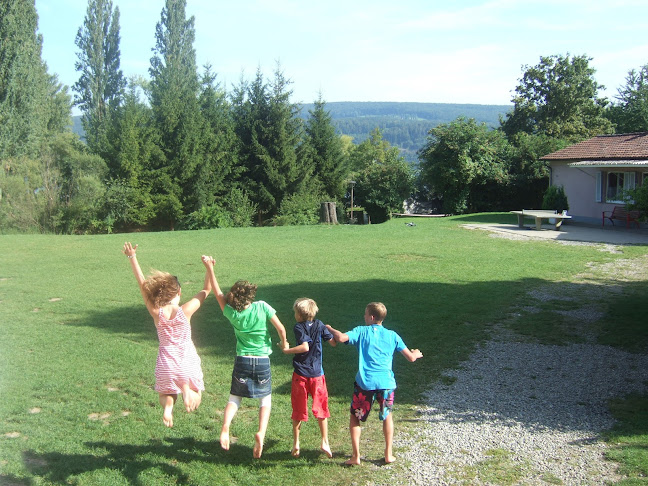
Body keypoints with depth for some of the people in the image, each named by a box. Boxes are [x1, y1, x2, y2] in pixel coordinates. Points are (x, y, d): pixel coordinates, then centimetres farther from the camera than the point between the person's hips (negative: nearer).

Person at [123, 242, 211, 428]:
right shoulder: (185, 311, -13)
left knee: (166, 395, 25)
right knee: (196, 396, 22)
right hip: (187, 362, -1)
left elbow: (142, 283, -4)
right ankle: (187, 390, -16)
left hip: (166, 364, 1)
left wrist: (132, 257, -1)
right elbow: (206, 290, -1)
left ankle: (167, 405, -13)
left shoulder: (156, 313, -10)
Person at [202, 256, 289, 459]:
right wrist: (284, 343, 10)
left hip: (242, 360, 1)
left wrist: (210, 267, 7)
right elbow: (281, 328, -11)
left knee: (235, 398, 16)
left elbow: (218, 293, 3)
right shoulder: (262, 307, -14)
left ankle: (225, 427, -10)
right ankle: (261, 432, -8)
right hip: (263, 361, -1)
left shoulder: (232, 313, -9)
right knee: (265, 400, 14)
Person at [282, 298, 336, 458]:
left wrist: (286, 350, -14)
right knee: (321, 409, 14)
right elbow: (334, 342, 2)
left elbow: (305, 347, -23)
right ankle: (325, 442, 12)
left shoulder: (299, 327, -10)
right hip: (317, 374, 3)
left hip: (300, 375, -3)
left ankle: (296, 444, 16)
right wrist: (329, 329, 19)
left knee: (298, 410, 9)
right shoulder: (319, 325, 1)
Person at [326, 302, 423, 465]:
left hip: (365, 383, -3)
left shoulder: (361, 331, 3)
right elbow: (411, 358, 8)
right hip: (386, 382, 3)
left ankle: (356, 456, 11)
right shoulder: (392, 335, 10)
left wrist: (329, 328, 5)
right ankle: (388, 454, 25)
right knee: (387, 416, 26)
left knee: (355, 417, 16)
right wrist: (416, 353, 32)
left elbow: (341, 338, -15)